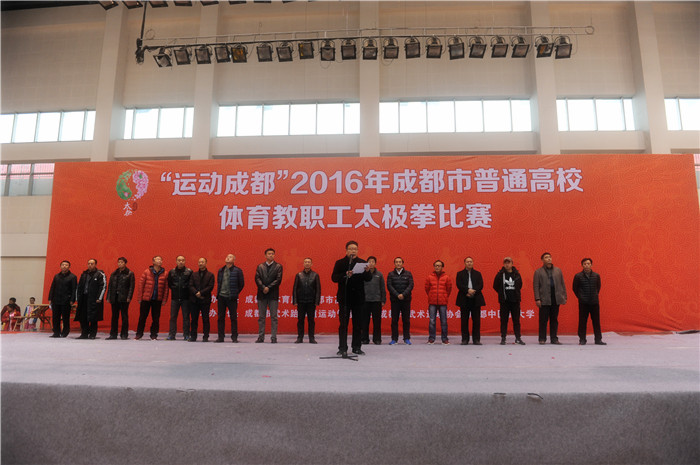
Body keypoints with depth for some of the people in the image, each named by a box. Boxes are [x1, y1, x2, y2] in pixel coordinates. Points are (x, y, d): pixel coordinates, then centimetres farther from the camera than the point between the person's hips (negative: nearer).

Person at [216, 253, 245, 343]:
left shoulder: (237, 271, -2)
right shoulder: (221, 270, 11)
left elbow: (241, 284, 2)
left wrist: (235, 293, 2)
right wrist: (219, 292, 12)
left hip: (231, 298, -4)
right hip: (221, 296, 4)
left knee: (233, 318, 1)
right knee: (220, 318, 7)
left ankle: (234, 337, 8)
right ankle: (221, 337, 15)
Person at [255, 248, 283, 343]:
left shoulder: (278, 266, 4)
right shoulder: (260, 266, 10)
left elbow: (278, 279, -5)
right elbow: (257, 278, 1)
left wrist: (268, 288, -13)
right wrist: (263, 287, -14)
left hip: (273, 294, -2)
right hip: (262, 294, 2)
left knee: (274, 317, -1)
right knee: (261, 317, 6)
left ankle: (273, 338, 3)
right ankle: (261, 337, 13)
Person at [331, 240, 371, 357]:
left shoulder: (363, 263, 7)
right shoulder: (340, 263, 2)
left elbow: (369, 278, 1)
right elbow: (334, 278, -8)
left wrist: (367, 272, -21)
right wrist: (345, 275, -23)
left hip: (358, 298, 2)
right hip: (344, 298, -2)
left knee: (358, 324, 8)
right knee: (343, 324, 0)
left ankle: (356, 347, 19)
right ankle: (342, 348, 5)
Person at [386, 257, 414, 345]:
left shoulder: (408, 274, 6)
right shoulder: (390, 274, 6)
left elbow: (411, 285, -2)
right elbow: (389, 286, -3)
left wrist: (403, 294, -15)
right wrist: (397, 295, -14)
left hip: (406, 300, 0)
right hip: (394, 300, 0)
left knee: (406, 320, 3)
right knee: (394, 320, 2)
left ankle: (407, 338, 12)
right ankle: (394, 339, 9)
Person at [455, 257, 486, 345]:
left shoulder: (477, 274, 13)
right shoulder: (460, 274, 9)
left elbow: (481, 285, 1)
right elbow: (459, 285, -5)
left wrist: (473, 292, -13)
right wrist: (468, 290, -18)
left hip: (476, 299, 1)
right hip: (464, 300, -1)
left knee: (476, 320, 0)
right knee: (464, 320, 1)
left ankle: (476, 339, 7)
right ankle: (465, 339, 8)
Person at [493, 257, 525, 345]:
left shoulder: (517, 274, 5)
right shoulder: (500, 274, -1)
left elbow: (520, 285, 16)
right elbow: (495, 286, 6)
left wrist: (515, 293, 10)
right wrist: (502, 293, 6)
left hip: (515, 301, 1)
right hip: (504, 301, -1)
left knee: (516, 320, 5)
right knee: (504, 320, 3)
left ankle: (518, 338, 13)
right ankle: (503, 338, 9)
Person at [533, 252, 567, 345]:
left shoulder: (558, 270, 13)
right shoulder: (538, 272, 2)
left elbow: (562, 284, 13)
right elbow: (536, 286, -2)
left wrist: (564, 297, 7)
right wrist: (537, 299, -10)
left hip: (556, 299, 3)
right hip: (544, 300, -3)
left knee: (554, 320, 8)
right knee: (543, 320, 0)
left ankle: (554, 338, 15)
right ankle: (542, 339, 8)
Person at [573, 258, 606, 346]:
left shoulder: (596, 276, 5)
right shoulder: (578, 276, -2)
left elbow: (598, 287, 18)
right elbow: (574, 288, 6)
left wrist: (595, 295, 10)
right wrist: (580, 297, 3)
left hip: (594, 302, 2)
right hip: (583, 303, -2)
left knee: (596, 321, 5)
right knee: (582, 322, 1)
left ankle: (598, 339, 14)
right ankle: (582, 340, 8)